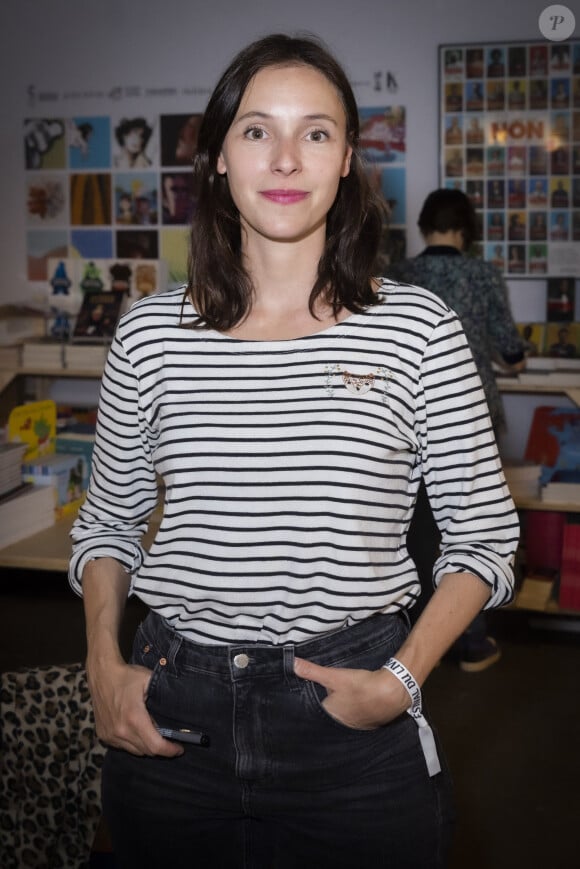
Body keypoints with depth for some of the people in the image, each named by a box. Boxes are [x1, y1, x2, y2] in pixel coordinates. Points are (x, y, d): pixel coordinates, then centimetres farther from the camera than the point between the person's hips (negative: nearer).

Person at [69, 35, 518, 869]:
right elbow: (107, 522, 12)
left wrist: (402, 679, -11)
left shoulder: (418, 328, -5)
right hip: (173, 715, 2)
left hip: (355, 727, -1)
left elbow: (485, 535, 1)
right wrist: (105, 667, -2)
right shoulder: (151, 333, 1)